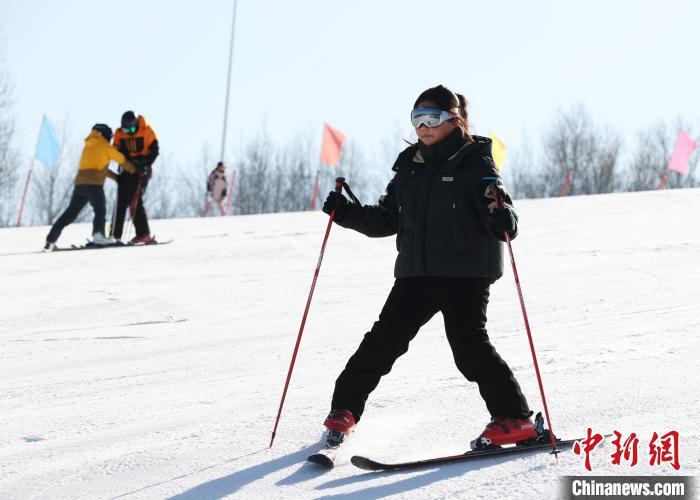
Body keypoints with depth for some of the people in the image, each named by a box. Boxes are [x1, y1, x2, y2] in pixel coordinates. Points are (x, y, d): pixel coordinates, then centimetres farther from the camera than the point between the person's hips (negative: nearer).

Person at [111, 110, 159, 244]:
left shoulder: (146, 131, -9)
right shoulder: (119, 133, 1)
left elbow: (154, 150, -7)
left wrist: (145, 164, -21)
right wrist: (130, 159, -15)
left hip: (142, 171, -5)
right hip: (127, 170, 5)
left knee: (134, 202, -15)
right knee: (121, 202, 1)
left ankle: (144, 234, -10)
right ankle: (115, 236, 4)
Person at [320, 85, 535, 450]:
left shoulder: (475, 163, -4)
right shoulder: (410, 166, 13)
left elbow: (502, 215, -11)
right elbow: (387, 220, 19)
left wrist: (503, 220, -34)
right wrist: (346, 213, 6)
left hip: (465, 272, -5)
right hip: (416, 272, 5)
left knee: (468, 345, -13)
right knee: (384, 339, 3)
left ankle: (514, 419, -5)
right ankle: (345, 409, 17)